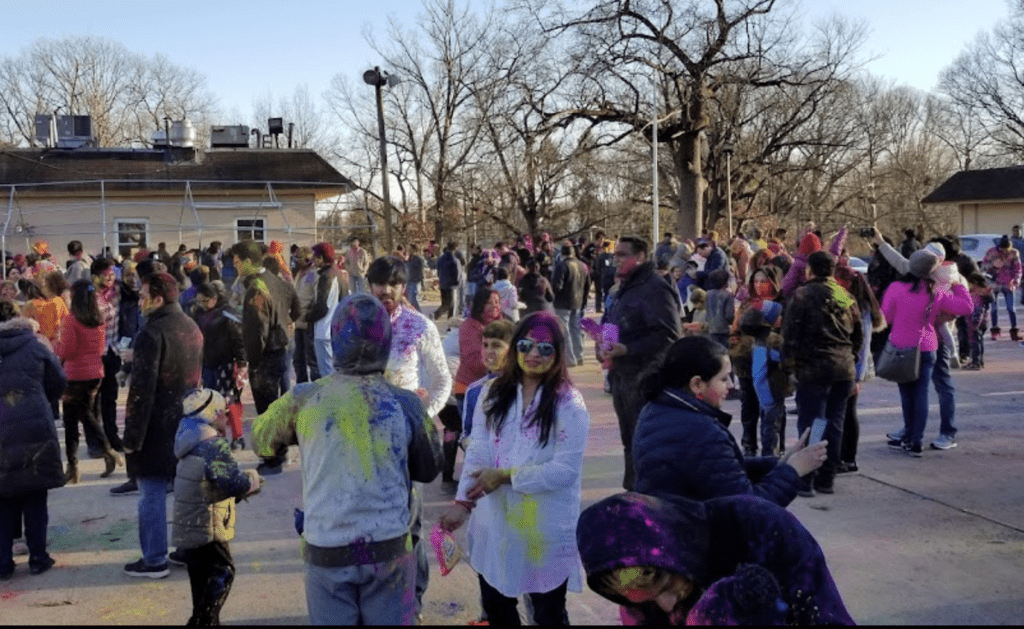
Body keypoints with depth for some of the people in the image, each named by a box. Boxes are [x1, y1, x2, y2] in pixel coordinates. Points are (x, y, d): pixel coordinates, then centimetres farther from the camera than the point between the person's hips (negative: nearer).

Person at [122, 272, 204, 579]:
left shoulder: (152, 333, -18)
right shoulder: (191, 327, 8)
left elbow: (142, 390, -20)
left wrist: (132, 437, -16)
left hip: (158, 427, -8)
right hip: (187, 423, 8)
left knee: (152, 495, 1)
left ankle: (154, 560, 7)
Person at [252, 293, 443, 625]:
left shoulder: (305, 398, -6)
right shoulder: (406, 403, -6)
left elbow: (260, 440, 12)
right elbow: (429, 469, 8)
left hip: (326, 550, 0)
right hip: (389, 548, 0)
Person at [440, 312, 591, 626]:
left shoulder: (569, 404, -12)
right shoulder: (493, 393, 2)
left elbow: (566, 468, -17)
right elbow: (478, 450, -4)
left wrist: (506, 475, -18)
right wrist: (463, 501, -16)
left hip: (547, 528, -4)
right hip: (495, 521, 5)